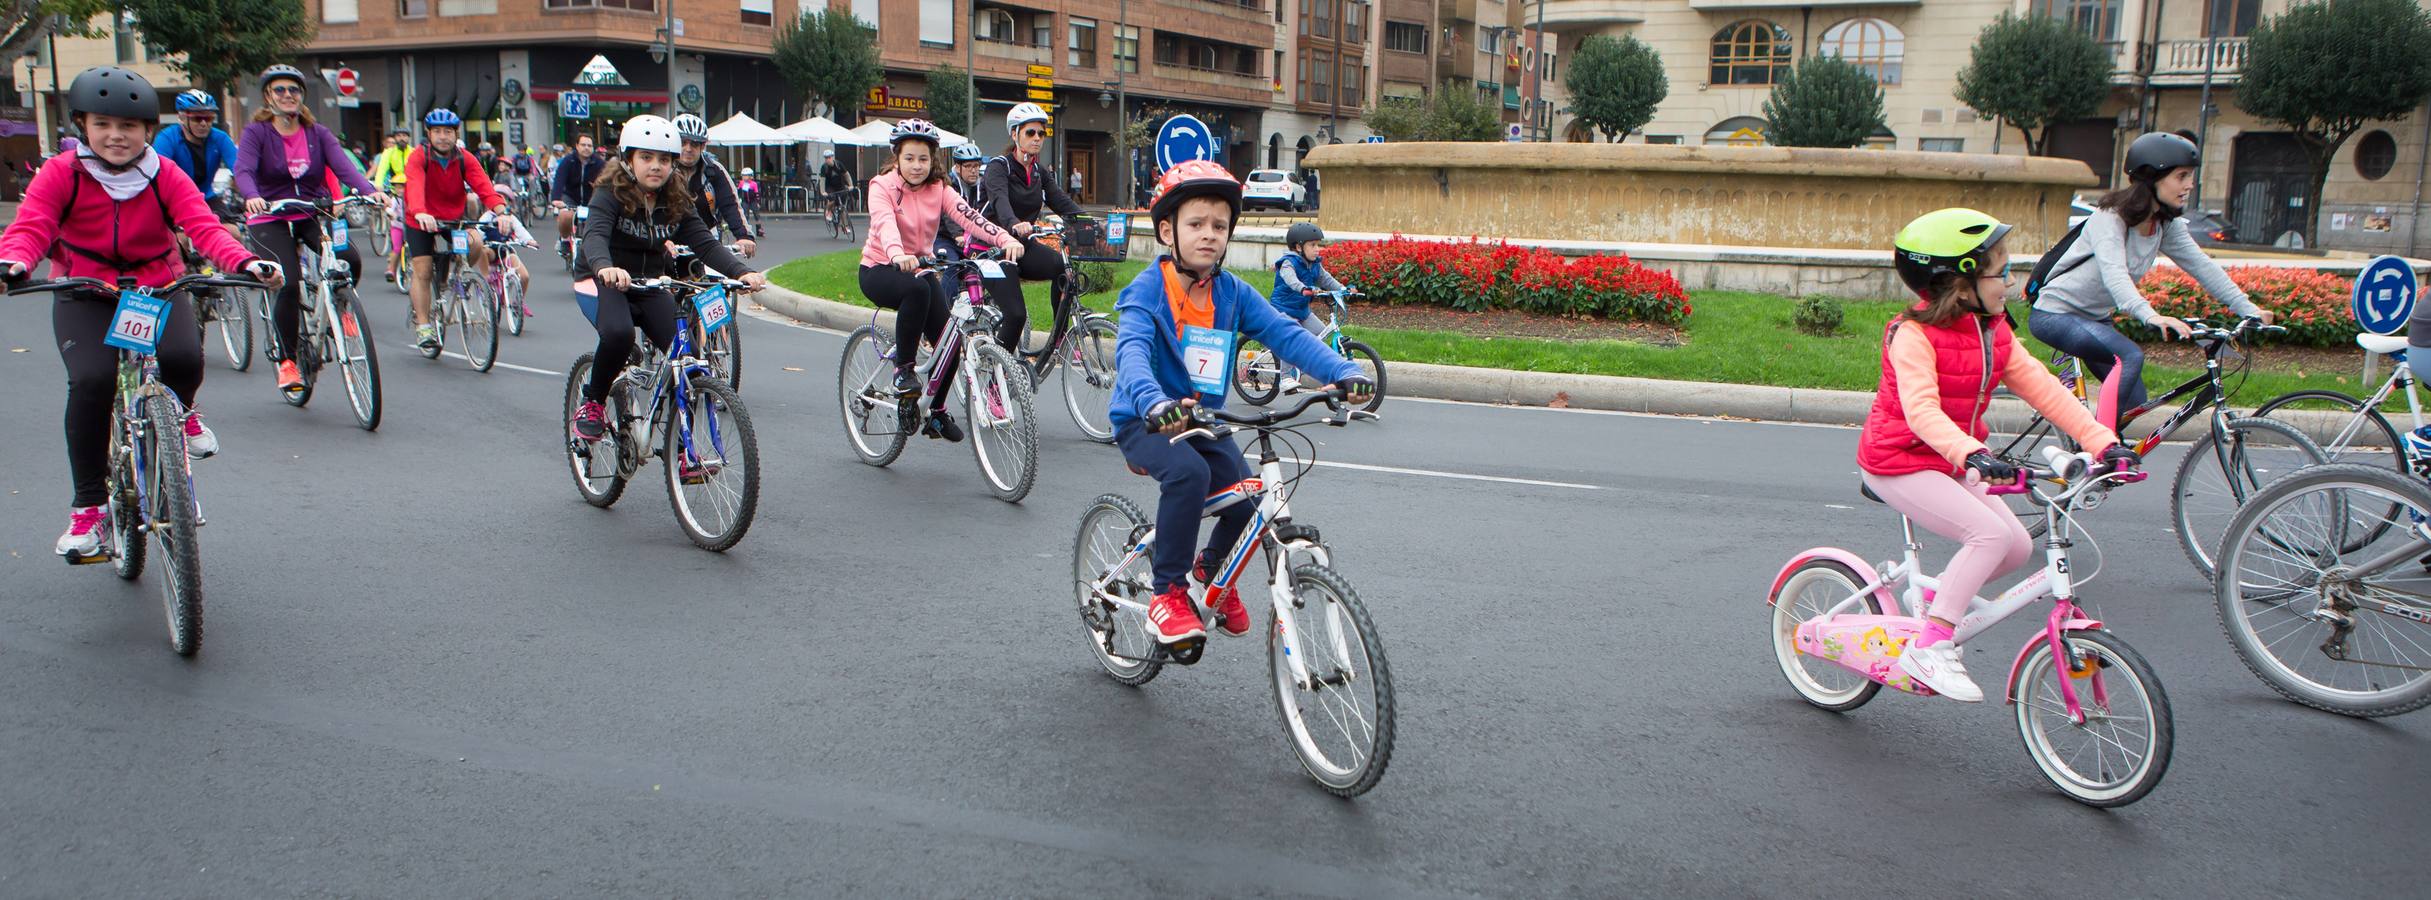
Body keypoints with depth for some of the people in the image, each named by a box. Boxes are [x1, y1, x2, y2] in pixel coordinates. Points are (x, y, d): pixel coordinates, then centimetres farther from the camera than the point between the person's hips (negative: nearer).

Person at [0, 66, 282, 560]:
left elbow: (204, 227, -17)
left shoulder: (166, 176, -5)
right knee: (92, 380, -24)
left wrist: (245, 262, -38)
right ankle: (87, 505, -10)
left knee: (184, 358, -30)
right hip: (85, 298, 0)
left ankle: (182, 410, 10)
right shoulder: (61, 174, -6)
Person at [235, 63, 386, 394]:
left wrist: (370, 190, -31)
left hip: (312, 216, 3)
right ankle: (286, 360, -1)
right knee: (289, 285, -20)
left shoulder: (317, 133, 5)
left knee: (350, 260, -25)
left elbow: (343, 165, -10)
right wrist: (252, 197, -41)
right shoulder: (256, 132, -3)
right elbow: (243, 171, -18)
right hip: (271, 220, -3)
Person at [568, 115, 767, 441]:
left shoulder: (677, 202, 0)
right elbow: (595, 234, -31)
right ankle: (591, 405, -8)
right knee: (618, 334, -35)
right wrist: (604, 266, -55)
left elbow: (705, 243, -11)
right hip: (604, 282, -4)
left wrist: (741, 272, -30)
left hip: (650, 286, 4)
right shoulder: (610, 194, -13)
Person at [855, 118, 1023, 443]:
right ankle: (903, 369, -22)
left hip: (918, 268, 4)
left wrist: (1005, 239, -36)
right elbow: (884, 223, -32)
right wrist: (897, 254, -54)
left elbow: (969, 216, -18)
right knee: (917, 289, -38)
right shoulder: (883, 186, -12)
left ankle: (938, 412, 10)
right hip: (880, 270, -4)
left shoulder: (938, 190, -1)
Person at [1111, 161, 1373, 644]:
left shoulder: (1233, 293, -2)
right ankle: (1168, 594, -17)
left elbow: (1286, 334, -12)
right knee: (1189, 472, -34)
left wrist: (1344, 372, -28)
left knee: (1250, 499, -12)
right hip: (1145, 423, -5)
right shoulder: (1146, 291, -16)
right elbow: (1131, 351, -33)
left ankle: (1212, 567, 23)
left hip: (1204, 421, 5)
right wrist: (1154, 403, -55)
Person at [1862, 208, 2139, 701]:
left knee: (2018, 545, -3)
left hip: (1951, 462, 8)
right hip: (1900, 461, -8)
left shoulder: (1995, 333, 4)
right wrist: (1972, 455, -50)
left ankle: (1936, 597, 19)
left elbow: (2042, 388, 0)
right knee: (1992, 533, -24)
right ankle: (1928, 647, -19)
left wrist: (2104, 441, -10)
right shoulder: (1914, 336, -21)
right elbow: (1921, 411, -34)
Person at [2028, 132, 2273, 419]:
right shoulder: (2111, 217, -23)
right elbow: (2114, 274, -39)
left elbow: (2201, 266, -3)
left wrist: (2249, 309, -14)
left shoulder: (2166, 225, 0)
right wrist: (2151, 316, -54)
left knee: (2134, 402, 2)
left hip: (2094, 318, 9)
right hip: (2055, 315, -9)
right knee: (2130, 357, -30)